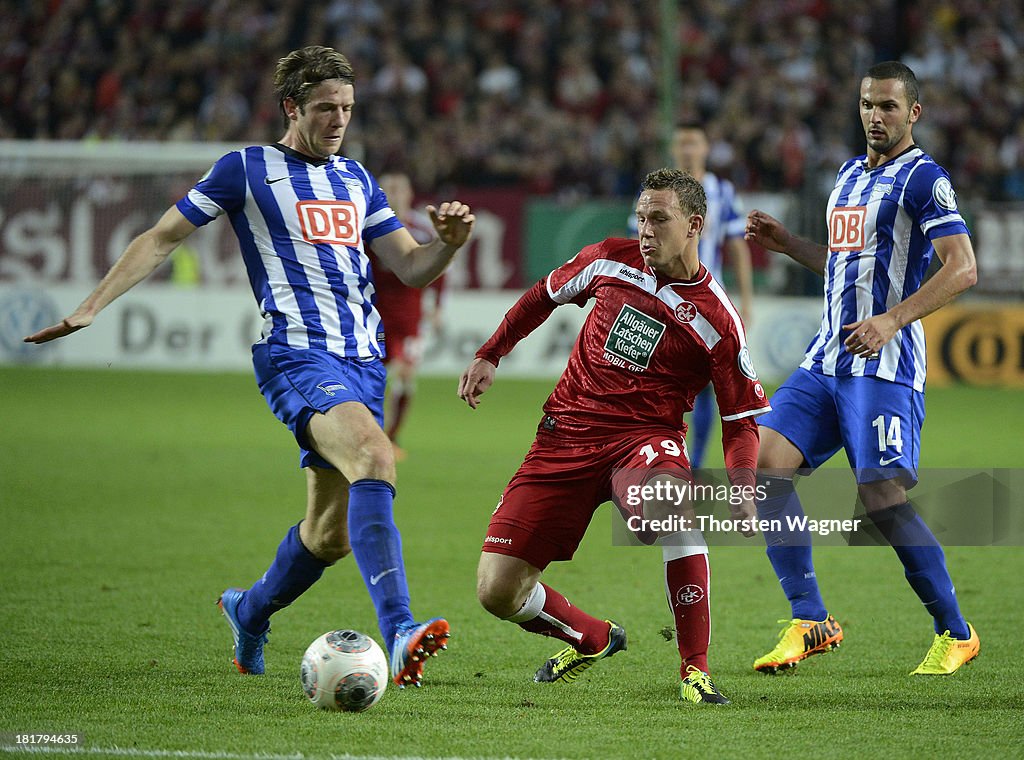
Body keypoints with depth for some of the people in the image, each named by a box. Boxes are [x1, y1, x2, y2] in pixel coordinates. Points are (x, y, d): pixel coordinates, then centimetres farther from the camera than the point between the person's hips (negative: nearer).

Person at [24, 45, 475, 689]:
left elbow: (411, 268, 19)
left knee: (332, 531, 7)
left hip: (362, 359, 6)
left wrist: (450, 241, -3)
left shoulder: (355, 179, 20)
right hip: (295, 352, -6)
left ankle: (251, 612, 37)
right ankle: (400, 634, -42)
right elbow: (162, 239, 8)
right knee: (375, 456, -32)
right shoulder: (247, 169, 4)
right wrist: (91, 308, 1)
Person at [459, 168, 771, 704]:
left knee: (674, 507, -41)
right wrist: (489, 356, 19)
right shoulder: (611, 259, 2)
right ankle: (592, 639, 28)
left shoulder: (715, 318, -8)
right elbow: (544, 296, 22)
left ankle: (695, 669, -27)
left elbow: (742, 418, -3)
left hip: (646, 435, -4)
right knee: (496, 592, -5)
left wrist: (743, 489, -20)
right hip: (566, 432, 4)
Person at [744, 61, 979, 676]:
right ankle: (811, 623, -4)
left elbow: (962, 268, -17)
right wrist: (787, 243, 18)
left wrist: (893, 319, -26)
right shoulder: (850, 175, 19)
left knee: (884, 500, -14)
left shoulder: (923, 178, -7)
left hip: (885, 367, -8)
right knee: (766, 461, -9)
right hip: (827, 361, 8)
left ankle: (956, 634, 4)